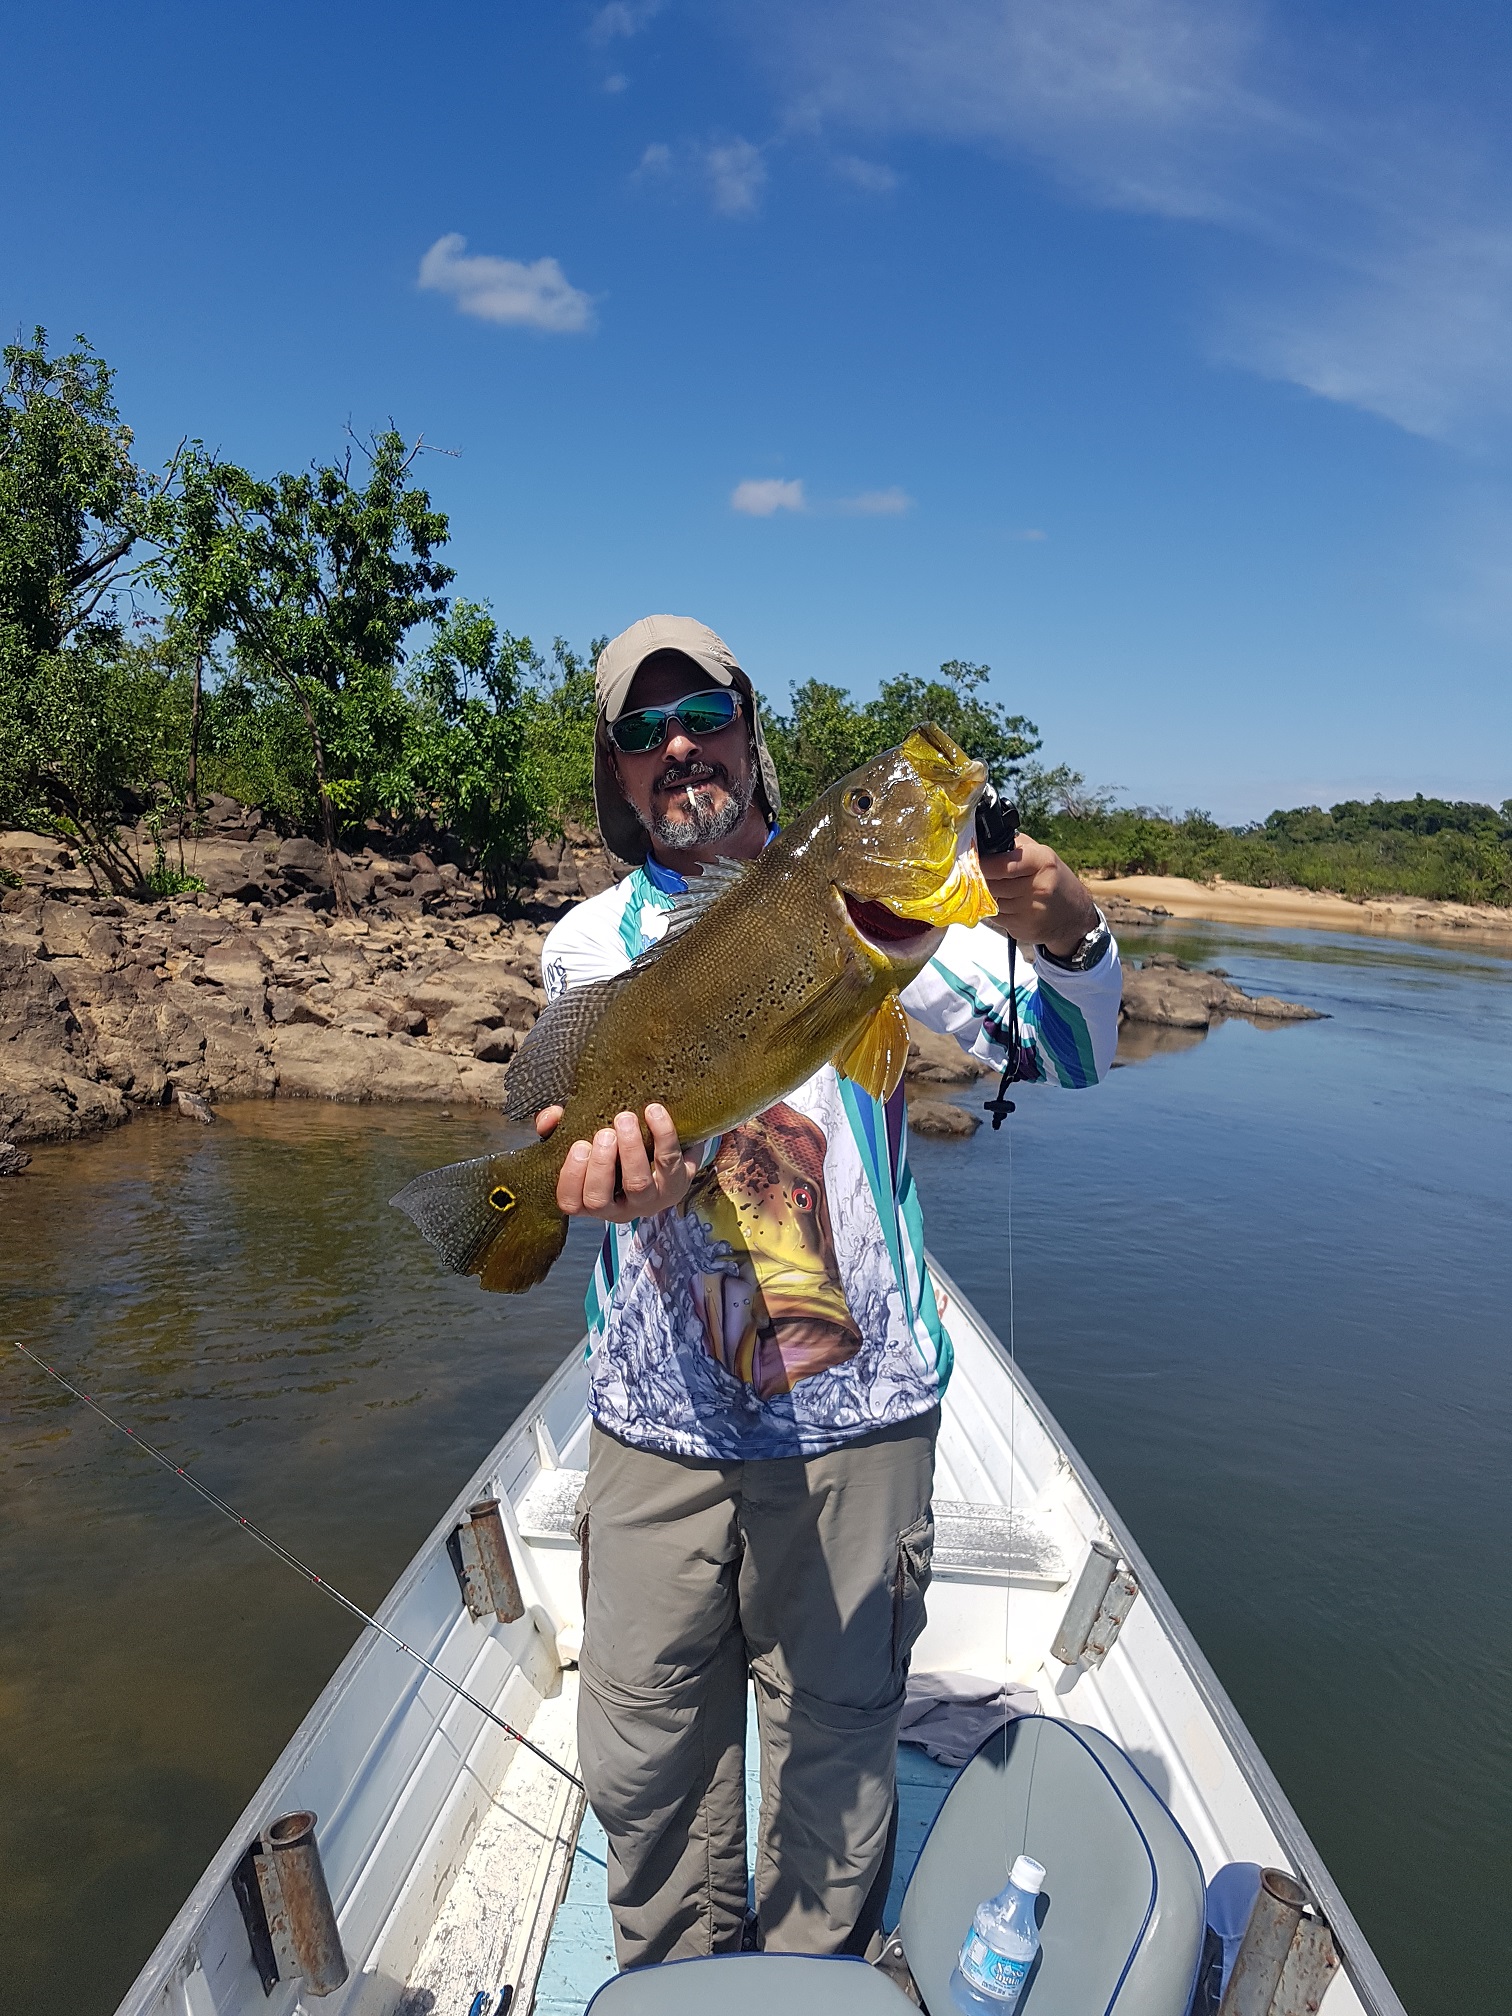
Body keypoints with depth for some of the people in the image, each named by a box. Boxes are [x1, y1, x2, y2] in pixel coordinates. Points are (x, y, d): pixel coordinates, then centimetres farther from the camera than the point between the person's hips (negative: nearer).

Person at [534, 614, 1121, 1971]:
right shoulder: (592, 942, 5)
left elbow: (1065, 1055, -6)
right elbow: (612, 1123, -9)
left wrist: (1066, 937, -28)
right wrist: (618, 1177, -33)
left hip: (856, 1410, -1)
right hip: (658, 1415, 2)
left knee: (839, 1744, 15)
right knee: (643, 1758, 14)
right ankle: (677, 1981, 43)